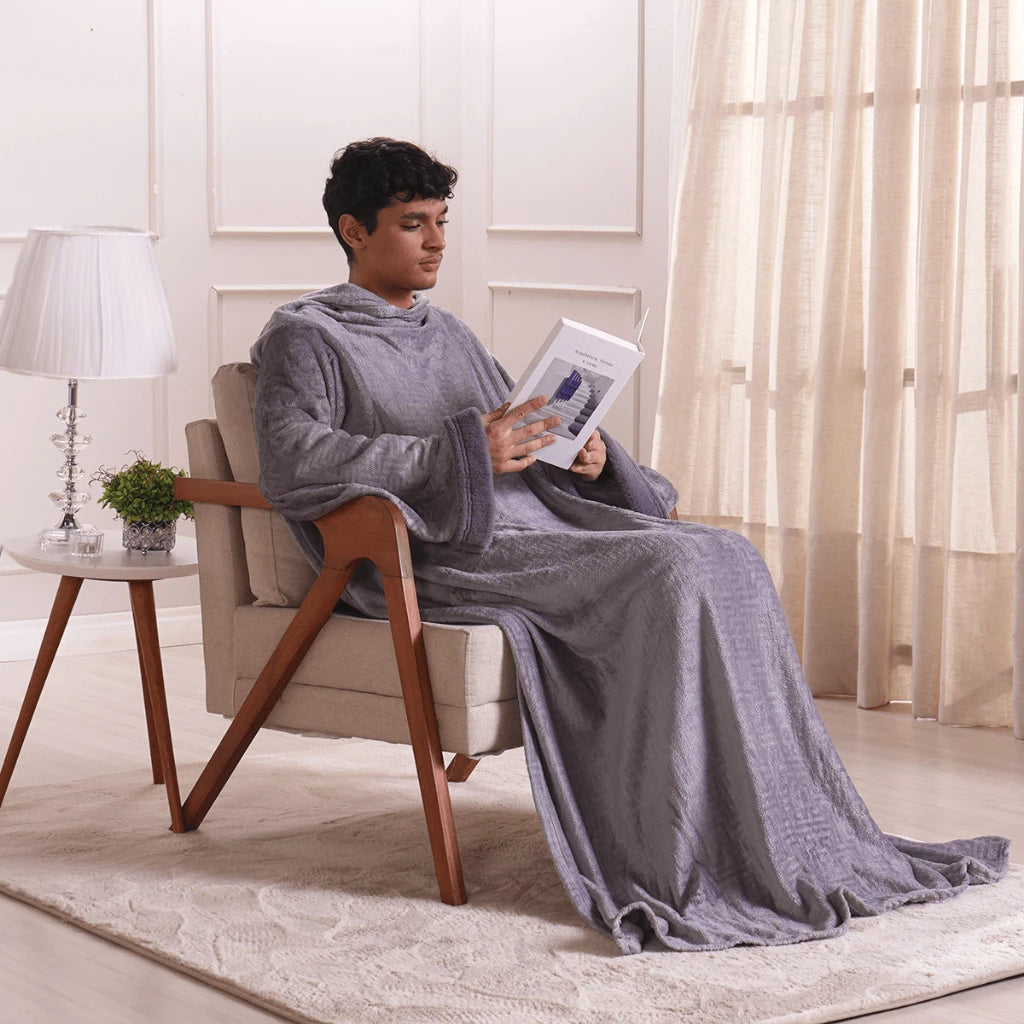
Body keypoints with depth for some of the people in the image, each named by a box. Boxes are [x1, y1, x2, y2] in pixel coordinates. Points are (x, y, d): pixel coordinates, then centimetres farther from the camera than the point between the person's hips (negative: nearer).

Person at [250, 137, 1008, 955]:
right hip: (446, 554, -8)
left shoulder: (450, 335, 28)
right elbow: (291, 464, -17)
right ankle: (674, 863, -26)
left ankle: (805, 837, -13)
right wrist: (458, 453, -21)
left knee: (726, 557, -12)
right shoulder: (306, 337, 2)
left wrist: (588, 456, 3)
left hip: (539, 520, 8)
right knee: (668, 574, -27)